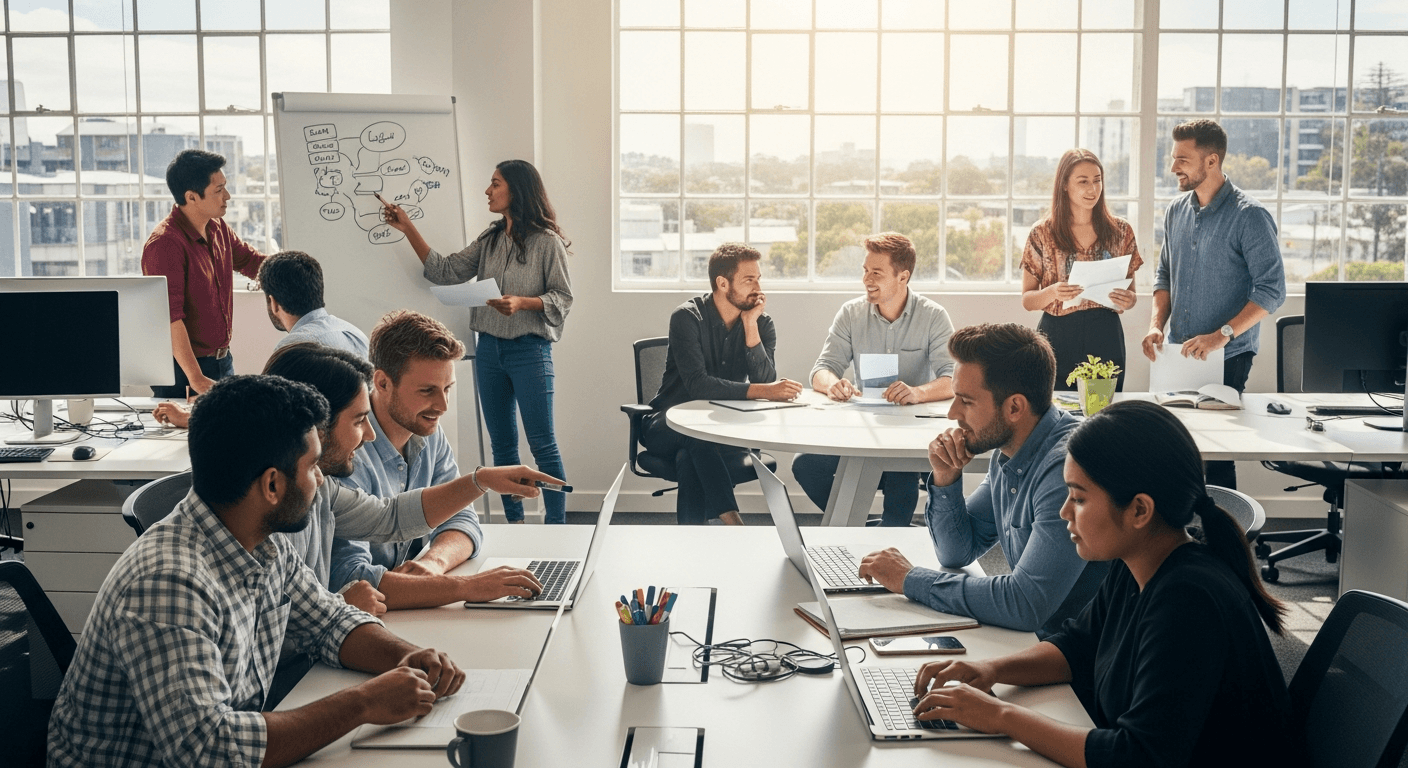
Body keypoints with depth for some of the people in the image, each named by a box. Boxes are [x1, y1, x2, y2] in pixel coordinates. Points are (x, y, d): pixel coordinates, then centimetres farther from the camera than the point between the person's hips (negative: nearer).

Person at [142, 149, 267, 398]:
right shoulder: (164, 244, -20)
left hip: (223, 361, 8)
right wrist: (196, 379, -31)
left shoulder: (218, 229, 7)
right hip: (183, 368, -8)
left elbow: (252, 261, 24)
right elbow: (170, 318, -26)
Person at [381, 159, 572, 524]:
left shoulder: (547, 241, -6)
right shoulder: (489, 240, 11)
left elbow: (563, 297, -7)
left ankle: (556, 530, 3)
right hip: (489, 349, 6)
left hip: (529, 350, -6)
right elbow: (445, 271, 6)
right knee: (502, 444, 11)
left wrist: (522, 303, -22)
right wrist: (408, 229, 4)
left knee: (543, 445, -4)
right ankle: (514, 524, 20)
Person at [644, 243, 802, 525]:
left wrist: (751, 327, -21)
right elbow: (697, 385, -27)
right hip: (667, 427, -2)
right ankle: (730, 518, -40)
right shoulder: (687, 317, -14)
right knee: (697, 435, -38)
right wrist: (762, 391, -35)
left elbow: (765, 381, -15)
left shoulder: (762, 323, -1)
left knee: (690, 460, -34)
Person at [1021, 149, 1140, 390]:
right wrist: (1052, 293, -18)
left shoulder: (1121, 231, 7)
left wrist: (1128, 300, -9)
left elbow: (1130, 293, 13)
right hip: (1057, 338, -1)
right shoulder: (1043, 233, 2)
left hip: (1106, 337, 2)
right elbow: (1027, 300, 1)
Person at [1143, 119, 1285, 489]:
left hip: (1227, 358, -6)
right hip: (1178, 355, 6)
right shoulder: (1176, 211, 8)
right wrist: (1157, 324, 1)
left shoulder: (1250, 216, -12)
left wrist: (1222, 335, -23)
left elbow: (1271, 289, -15)